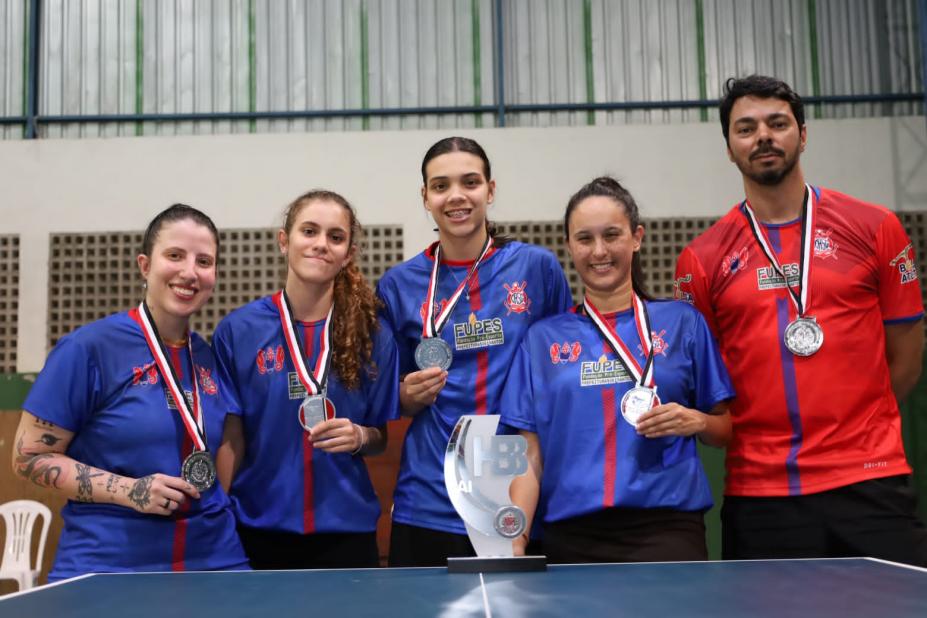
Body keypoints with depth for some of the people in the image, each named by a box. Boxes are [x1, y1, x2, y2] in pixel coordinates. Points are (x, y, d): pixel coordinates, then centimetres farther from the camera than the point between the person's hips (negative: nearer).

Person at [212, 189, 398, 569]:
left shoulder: (374, 336, -1)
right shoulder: (237, 331, -4)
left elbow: (380, 439, 7)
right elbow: (229, 439, 0)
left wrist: (359, 437, -14)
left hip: (346, 533, 1)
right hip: (258, 532, -1)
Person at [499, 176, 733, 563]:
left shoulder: (681, 322, 7)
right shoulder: (542, 339, 9)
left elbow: (727, 429, 11)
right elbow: (530, 455, 7)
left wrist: (696, 421, -10)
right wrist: (515, 540, -4)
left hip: (666, 530, -1)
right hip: (570, 535, 1)